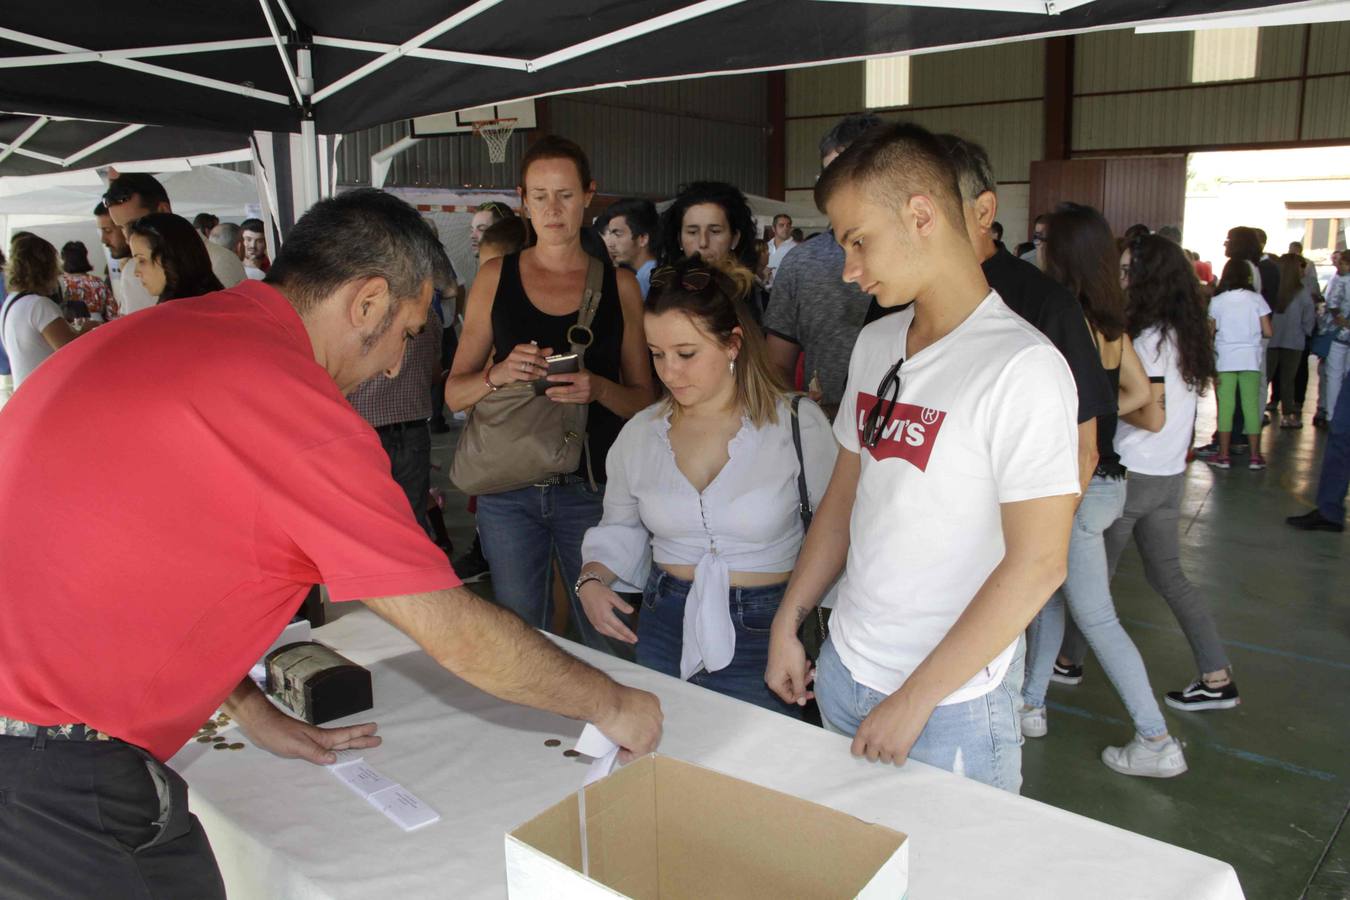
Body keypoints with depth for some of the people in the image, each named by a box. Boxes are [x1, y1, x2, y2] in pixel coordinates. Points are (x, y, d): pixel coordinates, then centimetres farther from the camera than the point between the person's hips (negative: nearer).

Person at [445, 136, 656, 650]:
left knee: (609, 642, 3)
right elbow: (454, 393, 6)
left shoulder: (619, 285, 4)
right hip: (509, 488, 1)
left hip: (592, 487, -1)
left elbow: (644, 400, 5)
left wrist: (599, 389, -16)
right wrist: (498, 374, -14)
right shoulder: (496, 278, 6)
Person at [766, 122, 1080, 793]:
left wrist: (914, 699, -16)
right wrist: (787, 623, 8)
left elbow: (1036, 565, -20)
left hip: (951, 708, -6)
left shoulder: (1021, 367, -18)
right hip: (841, 671, 6)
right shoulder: (874, 344, 4)